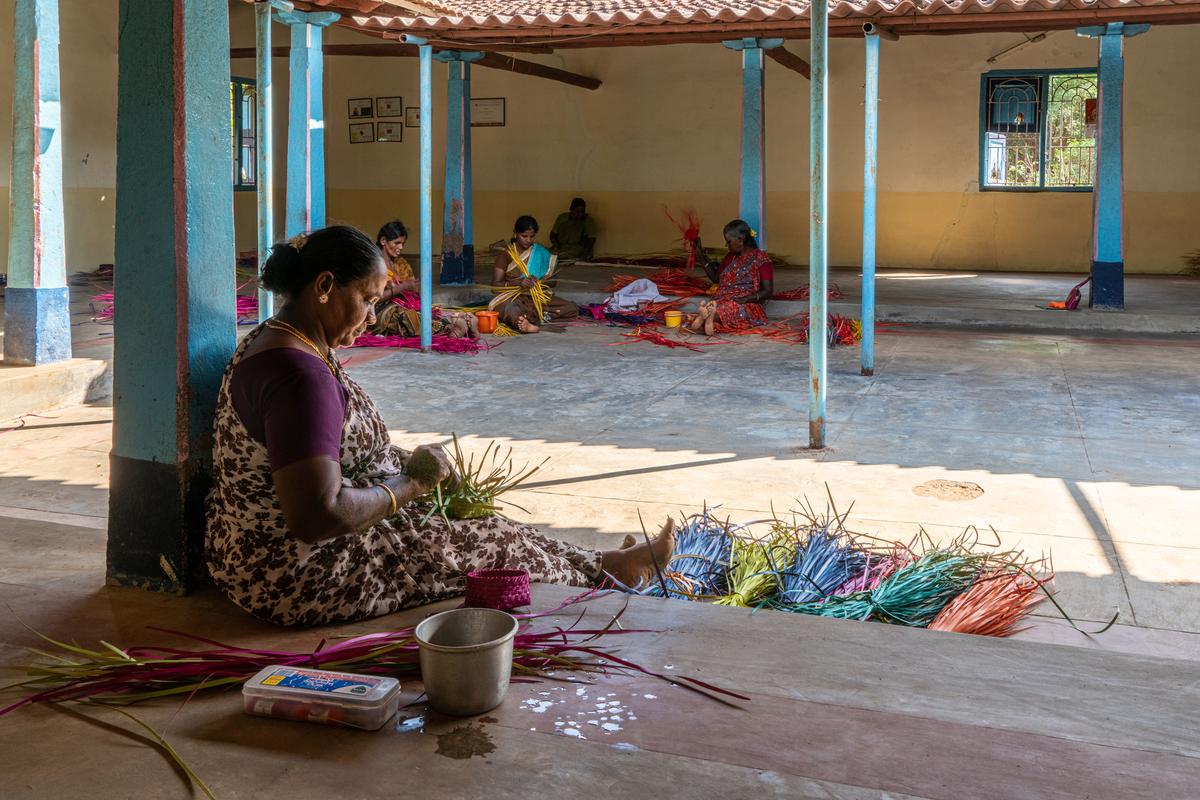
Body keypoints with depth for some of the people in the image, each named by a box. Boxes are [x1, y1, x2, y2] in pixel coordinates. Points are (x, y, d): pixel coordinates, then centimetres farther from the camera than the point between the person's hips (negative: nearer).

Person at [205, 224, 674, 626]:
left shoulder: (271, 341, 7)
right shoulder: (300, 374, -28)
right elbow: (317, 517, -34)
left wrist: (408, 467, 3)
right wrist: (410, 483, -18)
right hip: (300, 581, -10)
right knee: (499, 544, 2)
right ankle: (608, 568, 25)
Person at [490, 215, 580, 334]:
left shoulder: (541, 254, 10)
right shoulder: (505, 255, 1)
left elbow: (552, 282, 13)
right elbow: (495, 285, -7)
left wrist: (539, 282, -12)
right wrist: (519, 282, -24)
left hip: (538, 297, 4)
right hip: (513, 297, -4)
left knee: (572, 309, -18)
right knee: (511, 310, -40)